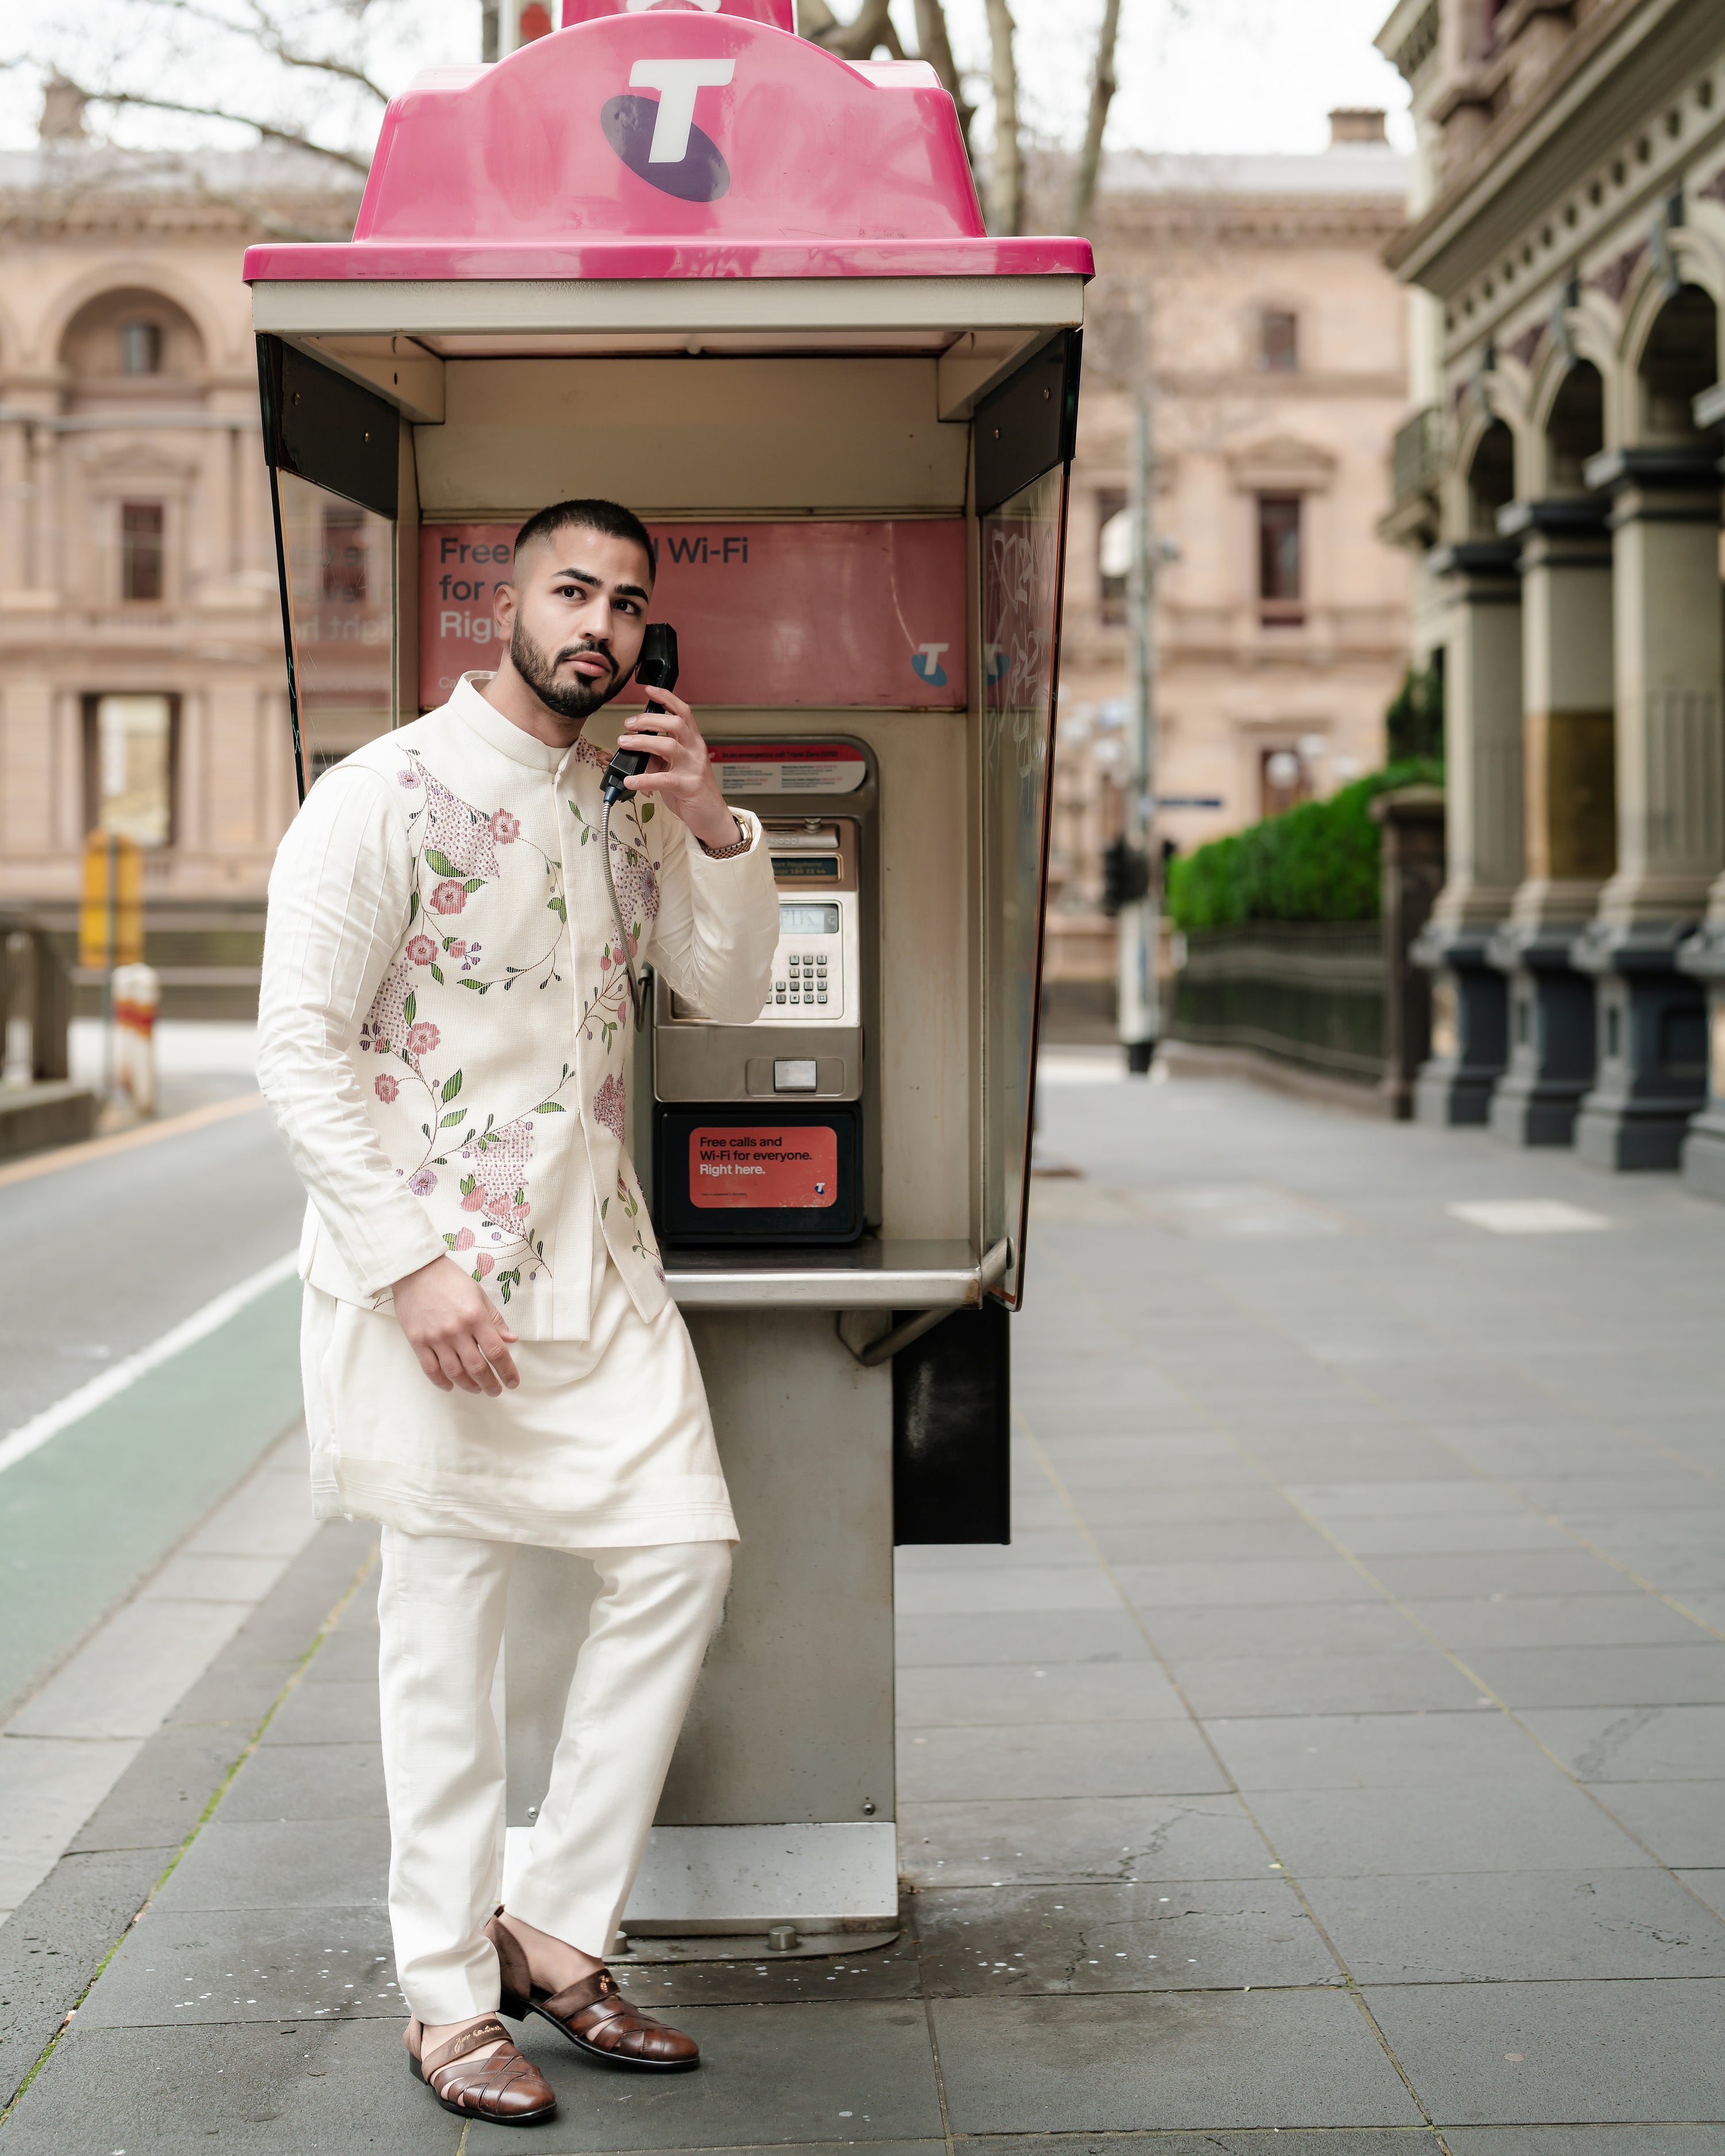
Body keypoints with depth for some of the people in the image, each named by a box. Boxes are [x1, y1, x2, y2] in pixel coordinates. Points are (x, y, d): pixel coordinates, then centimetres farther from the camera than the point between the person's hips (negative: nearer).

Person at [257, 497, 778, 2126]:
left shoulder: (628, 806, 12)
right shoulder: (389, 794, -9)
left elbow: (729, 989, 14)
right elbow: (299, 1045, -13)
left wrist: (711, 823, -3)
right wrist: (414, 1263, -19)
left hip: (597, 1256, 7)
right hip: (436, 1261, -6)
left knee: (681, 1551, 1)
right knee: (447, 1620, 1)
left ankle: (554, 1929, 15)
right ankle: (448, 1999, 14)